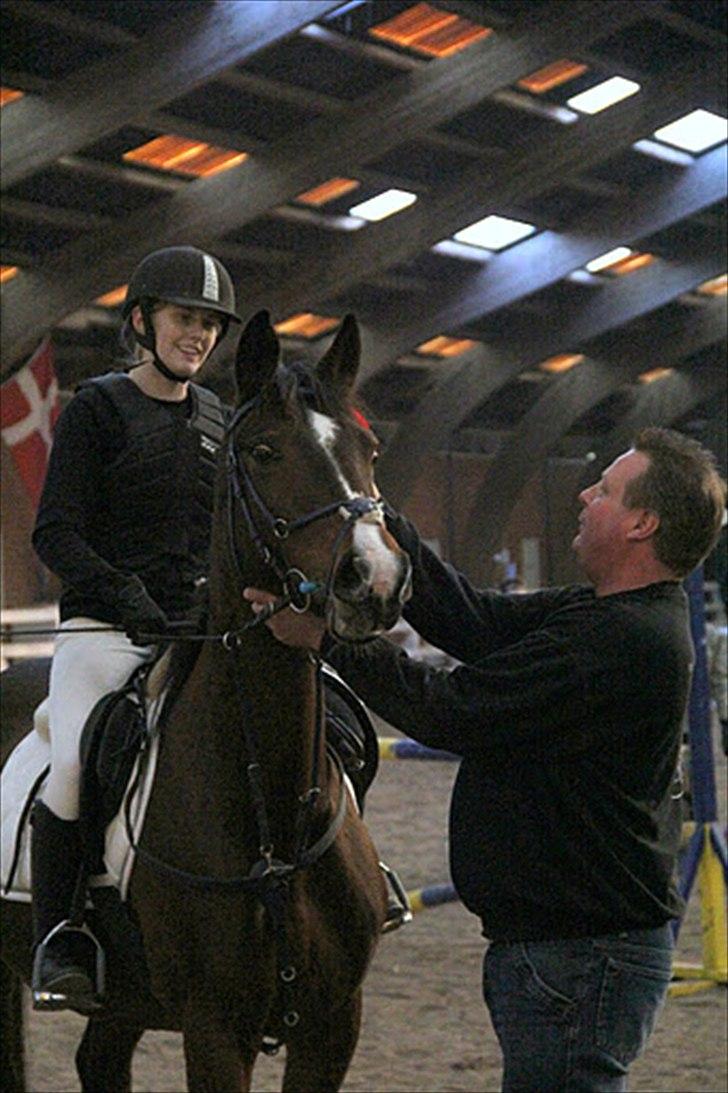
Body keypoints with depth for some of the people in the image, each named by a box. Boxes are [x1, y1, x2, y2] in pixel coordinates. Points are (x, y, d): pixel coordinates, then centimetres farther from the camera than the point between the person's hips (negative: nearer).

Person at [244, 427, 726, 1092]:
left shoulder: (624, 640, -24)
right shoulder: (602, 615, 10)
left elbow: (453, 712, -21)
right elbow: (474, 623, 8)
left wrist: (327, 639, -13)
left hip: (579, 956, -11)